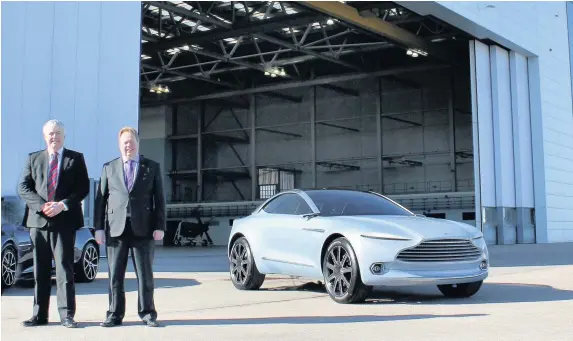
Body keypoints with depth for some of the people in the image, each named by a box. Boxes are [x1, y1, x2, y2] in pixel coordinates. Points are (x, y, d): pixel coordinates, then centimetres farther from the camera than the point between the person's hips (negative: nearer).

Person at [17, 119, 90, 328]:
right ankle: (39, 315, 13)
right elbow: (23, 188, 5)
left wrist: (62, 205, -13)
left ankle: (67, 314, 0)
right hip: (38, 220, 2)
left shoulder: (76, 159, 7)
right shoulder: (33, 159, 12)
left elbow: (83, 188, 0)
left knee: (64, 268, -3)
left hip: (65, 220, -2)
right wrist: (41, 205, -11)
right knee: (40, 270, 7)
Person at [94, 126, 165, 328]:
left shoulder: (152, 167, 9)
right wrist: (99, 227, 1)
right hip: (116, 228, 1)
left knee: (145, 274, 3)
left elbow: (159, 199, 6)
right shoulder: (109, 168, 12)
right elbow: (100, 199, 9)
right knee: (115, 275, 4)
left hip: (143, 228, -1)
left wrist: (159, 226, -3)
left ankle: (147, 313, 12)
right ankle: (115, 314, 12)